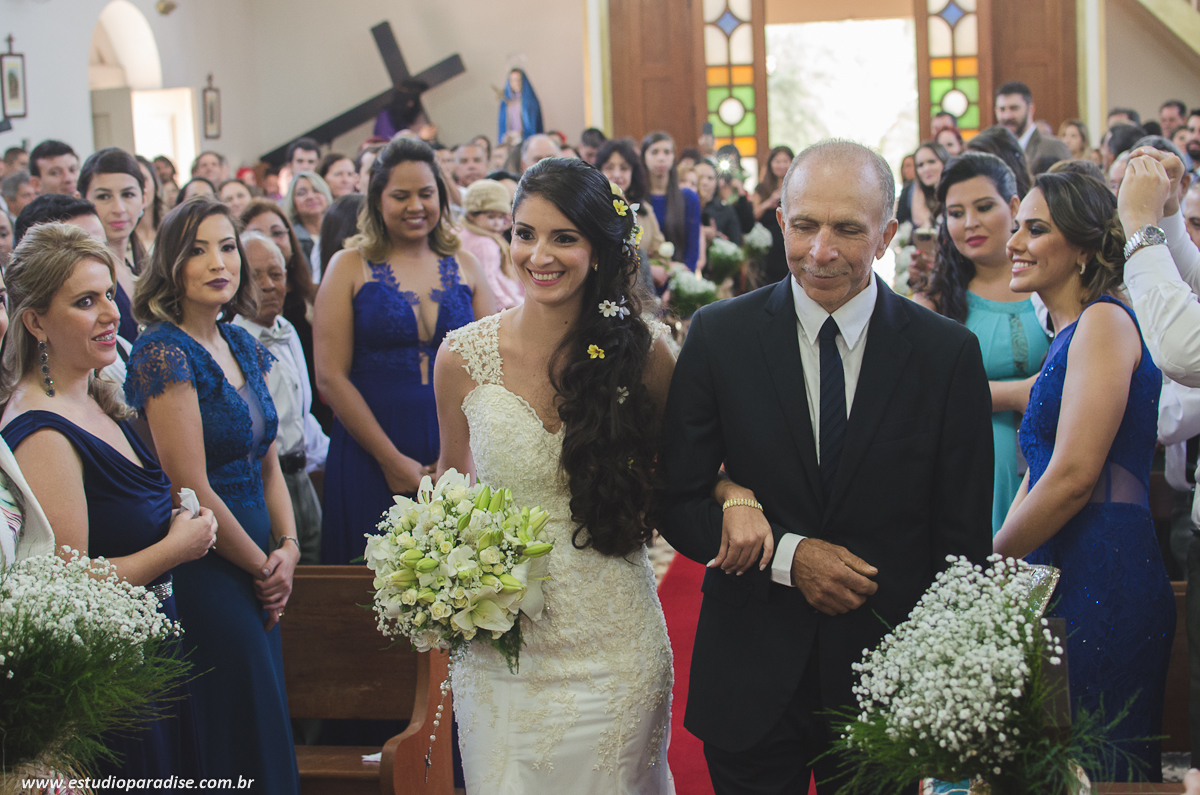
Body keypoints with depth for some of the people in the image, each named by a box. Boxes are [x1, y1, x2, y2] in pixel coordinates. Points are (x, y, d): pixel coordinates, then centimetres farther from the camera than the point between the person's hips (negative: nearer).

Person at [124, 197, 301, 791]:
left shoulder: (242, 345, 9)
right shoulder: (164, 353, -16)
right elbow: (192, 490, -17)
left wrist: (288, 548, 1)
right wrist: (263, 565, -7)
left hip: (256, 575, 8)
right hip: (205, 574, -8)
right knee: (248, 745, 0)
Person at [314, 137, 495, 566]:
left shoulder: (464, 267, 9)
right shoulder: (350, 267, 1)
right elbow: (331, 377, -6)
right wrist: (392, 460, -10)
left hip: (455, 461, 2)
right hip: (370, 457, -2)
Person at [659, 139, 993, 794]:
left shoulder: (949, 354, -5)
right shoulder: (719, 335, -4)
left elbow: (962, 540, -1)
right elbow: (675, 502, -1)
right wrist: (787, 557, -15)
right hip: (749, 681, 0)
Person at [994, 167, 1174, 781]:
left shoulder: (1105, 321, -9)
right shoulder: (1065, 337, 20)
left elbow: (1075, 476, -16)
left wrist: (989, 566, -7)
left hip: (1104, 576, -9)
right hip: (1059, 576, 9)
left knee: (1089, 765, -5)